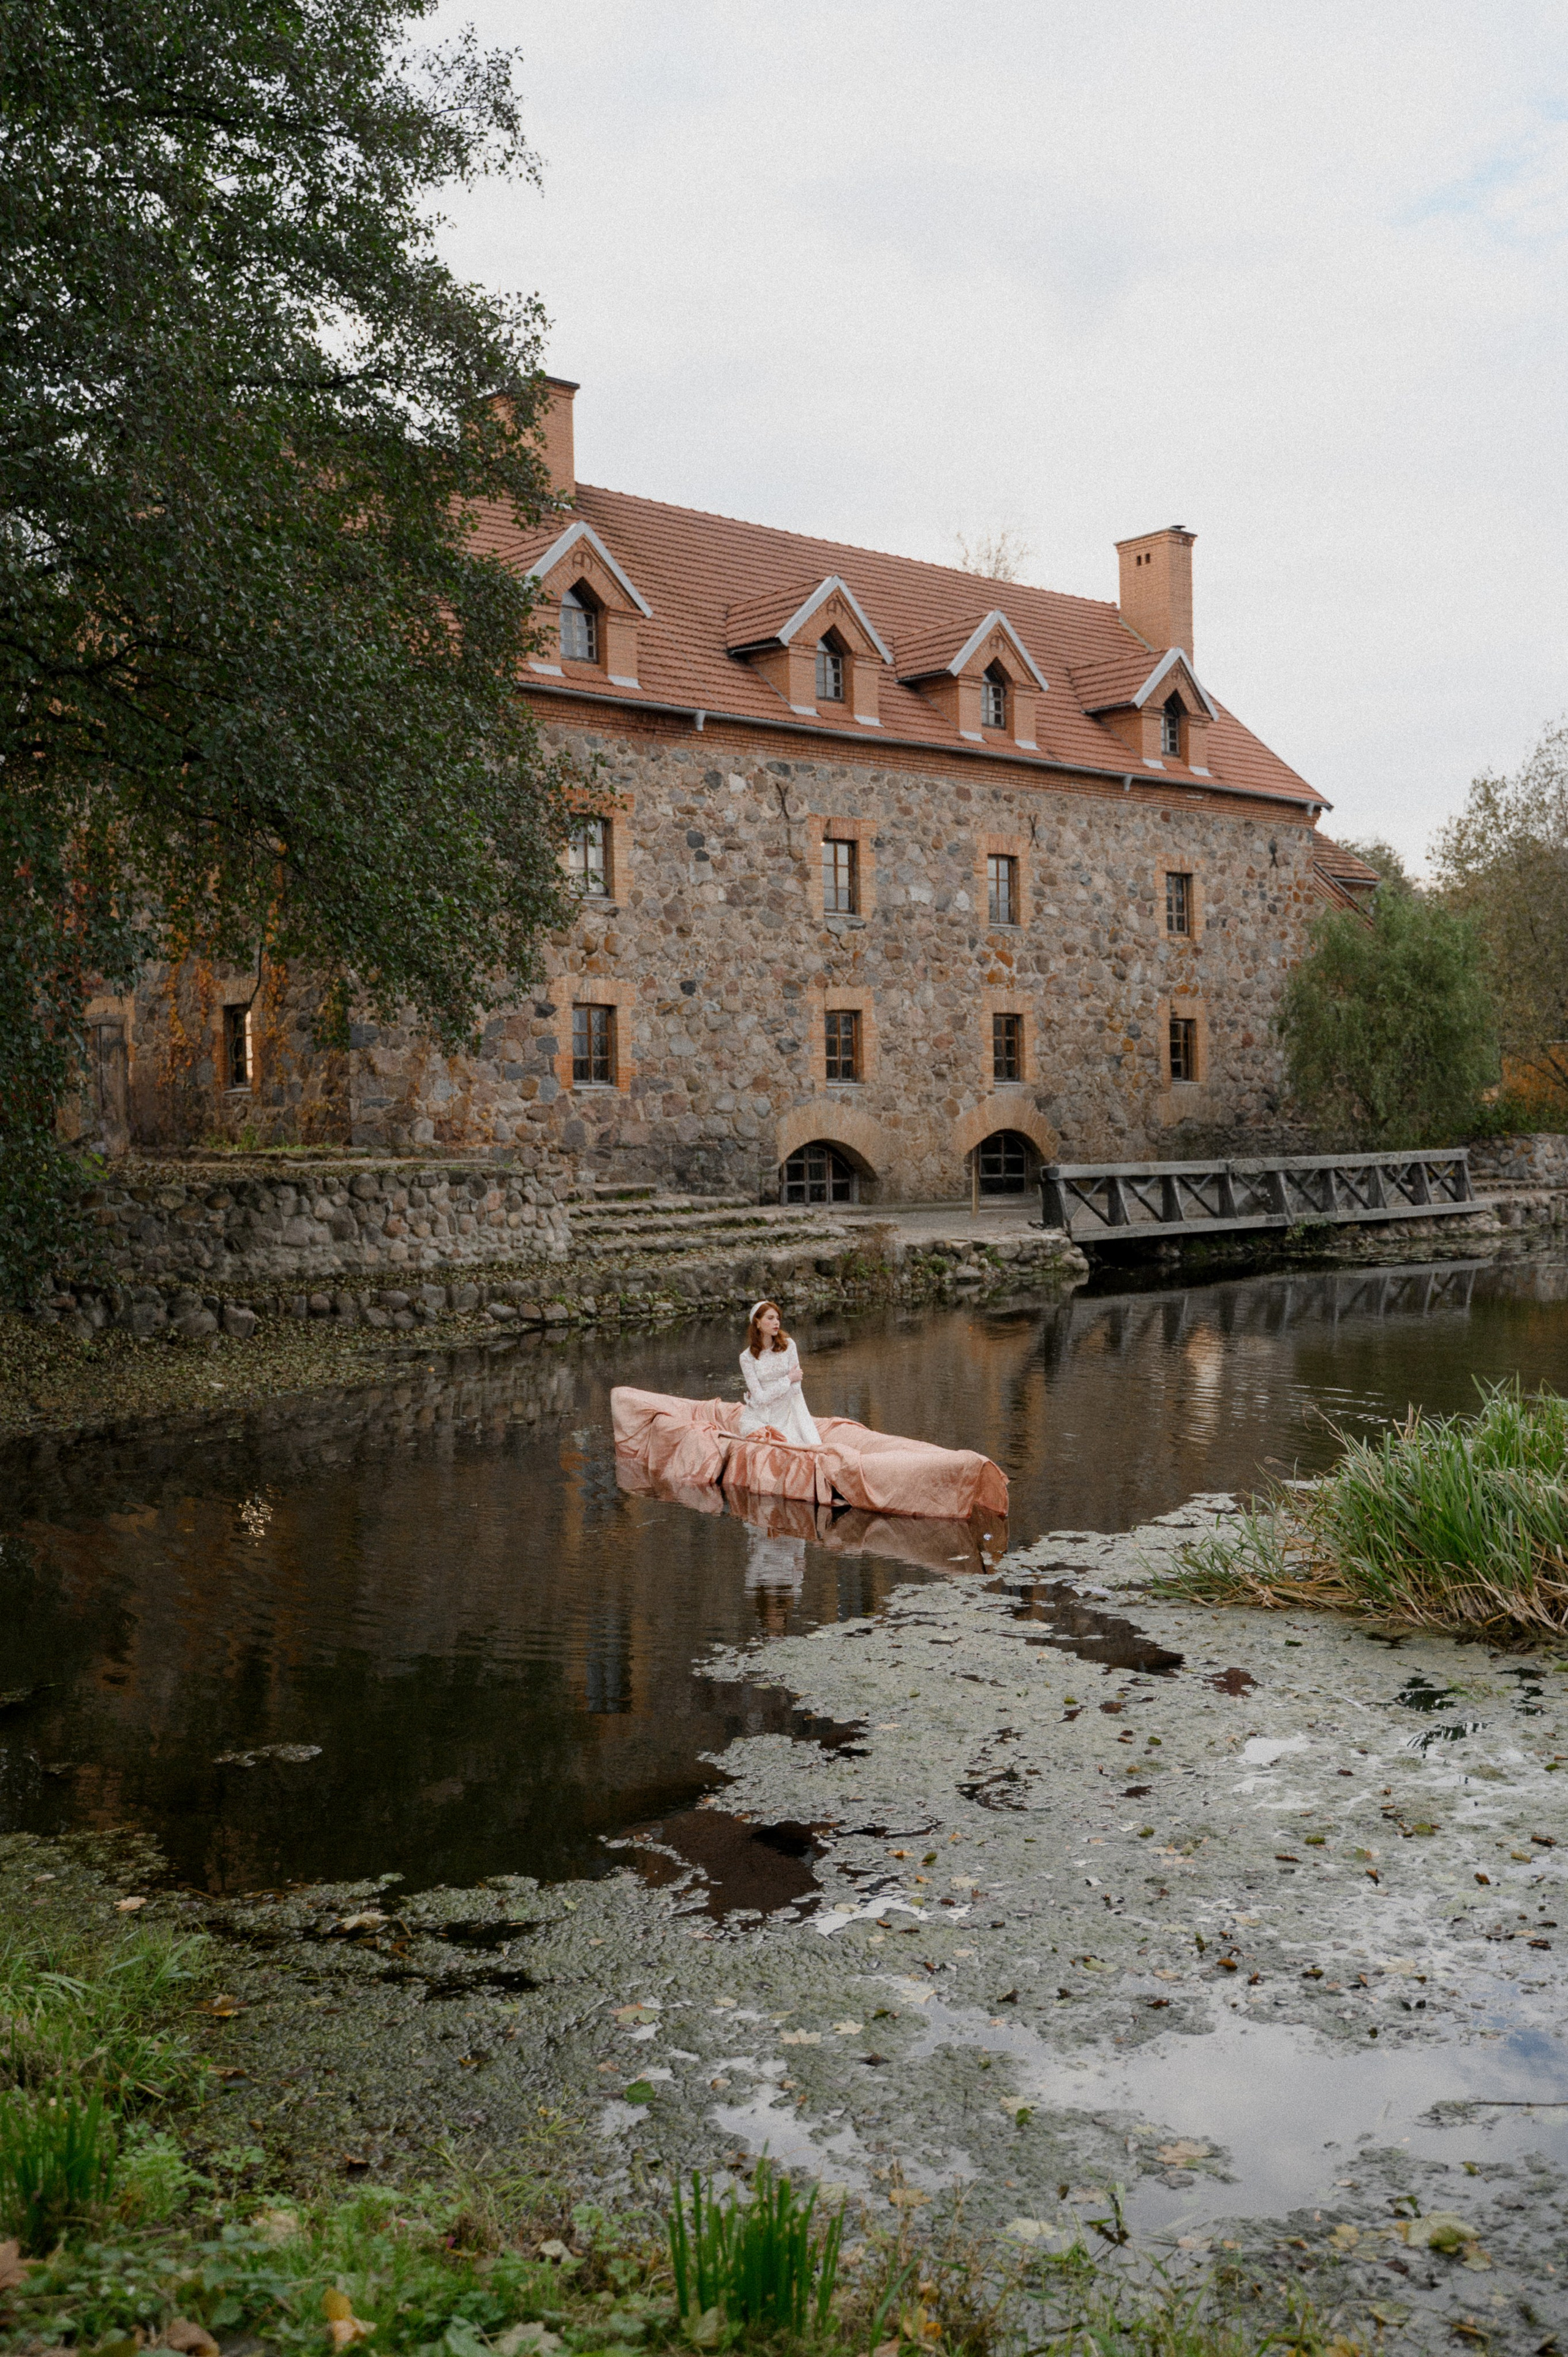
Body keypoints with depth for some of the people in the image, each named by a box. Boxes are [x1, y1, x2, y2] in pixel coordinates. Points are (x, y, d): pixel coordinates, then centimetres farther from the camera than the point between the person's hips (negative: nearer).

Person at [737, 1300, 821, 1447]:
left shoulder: (788, 1346, -3)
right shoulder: (747, 1357, -6)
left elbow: (796, 1390, -7)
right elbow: (761, 1397, -12)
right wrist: (788, 1379, -10)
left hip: (784, 1415, 2)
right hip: (757, 1417, -2)